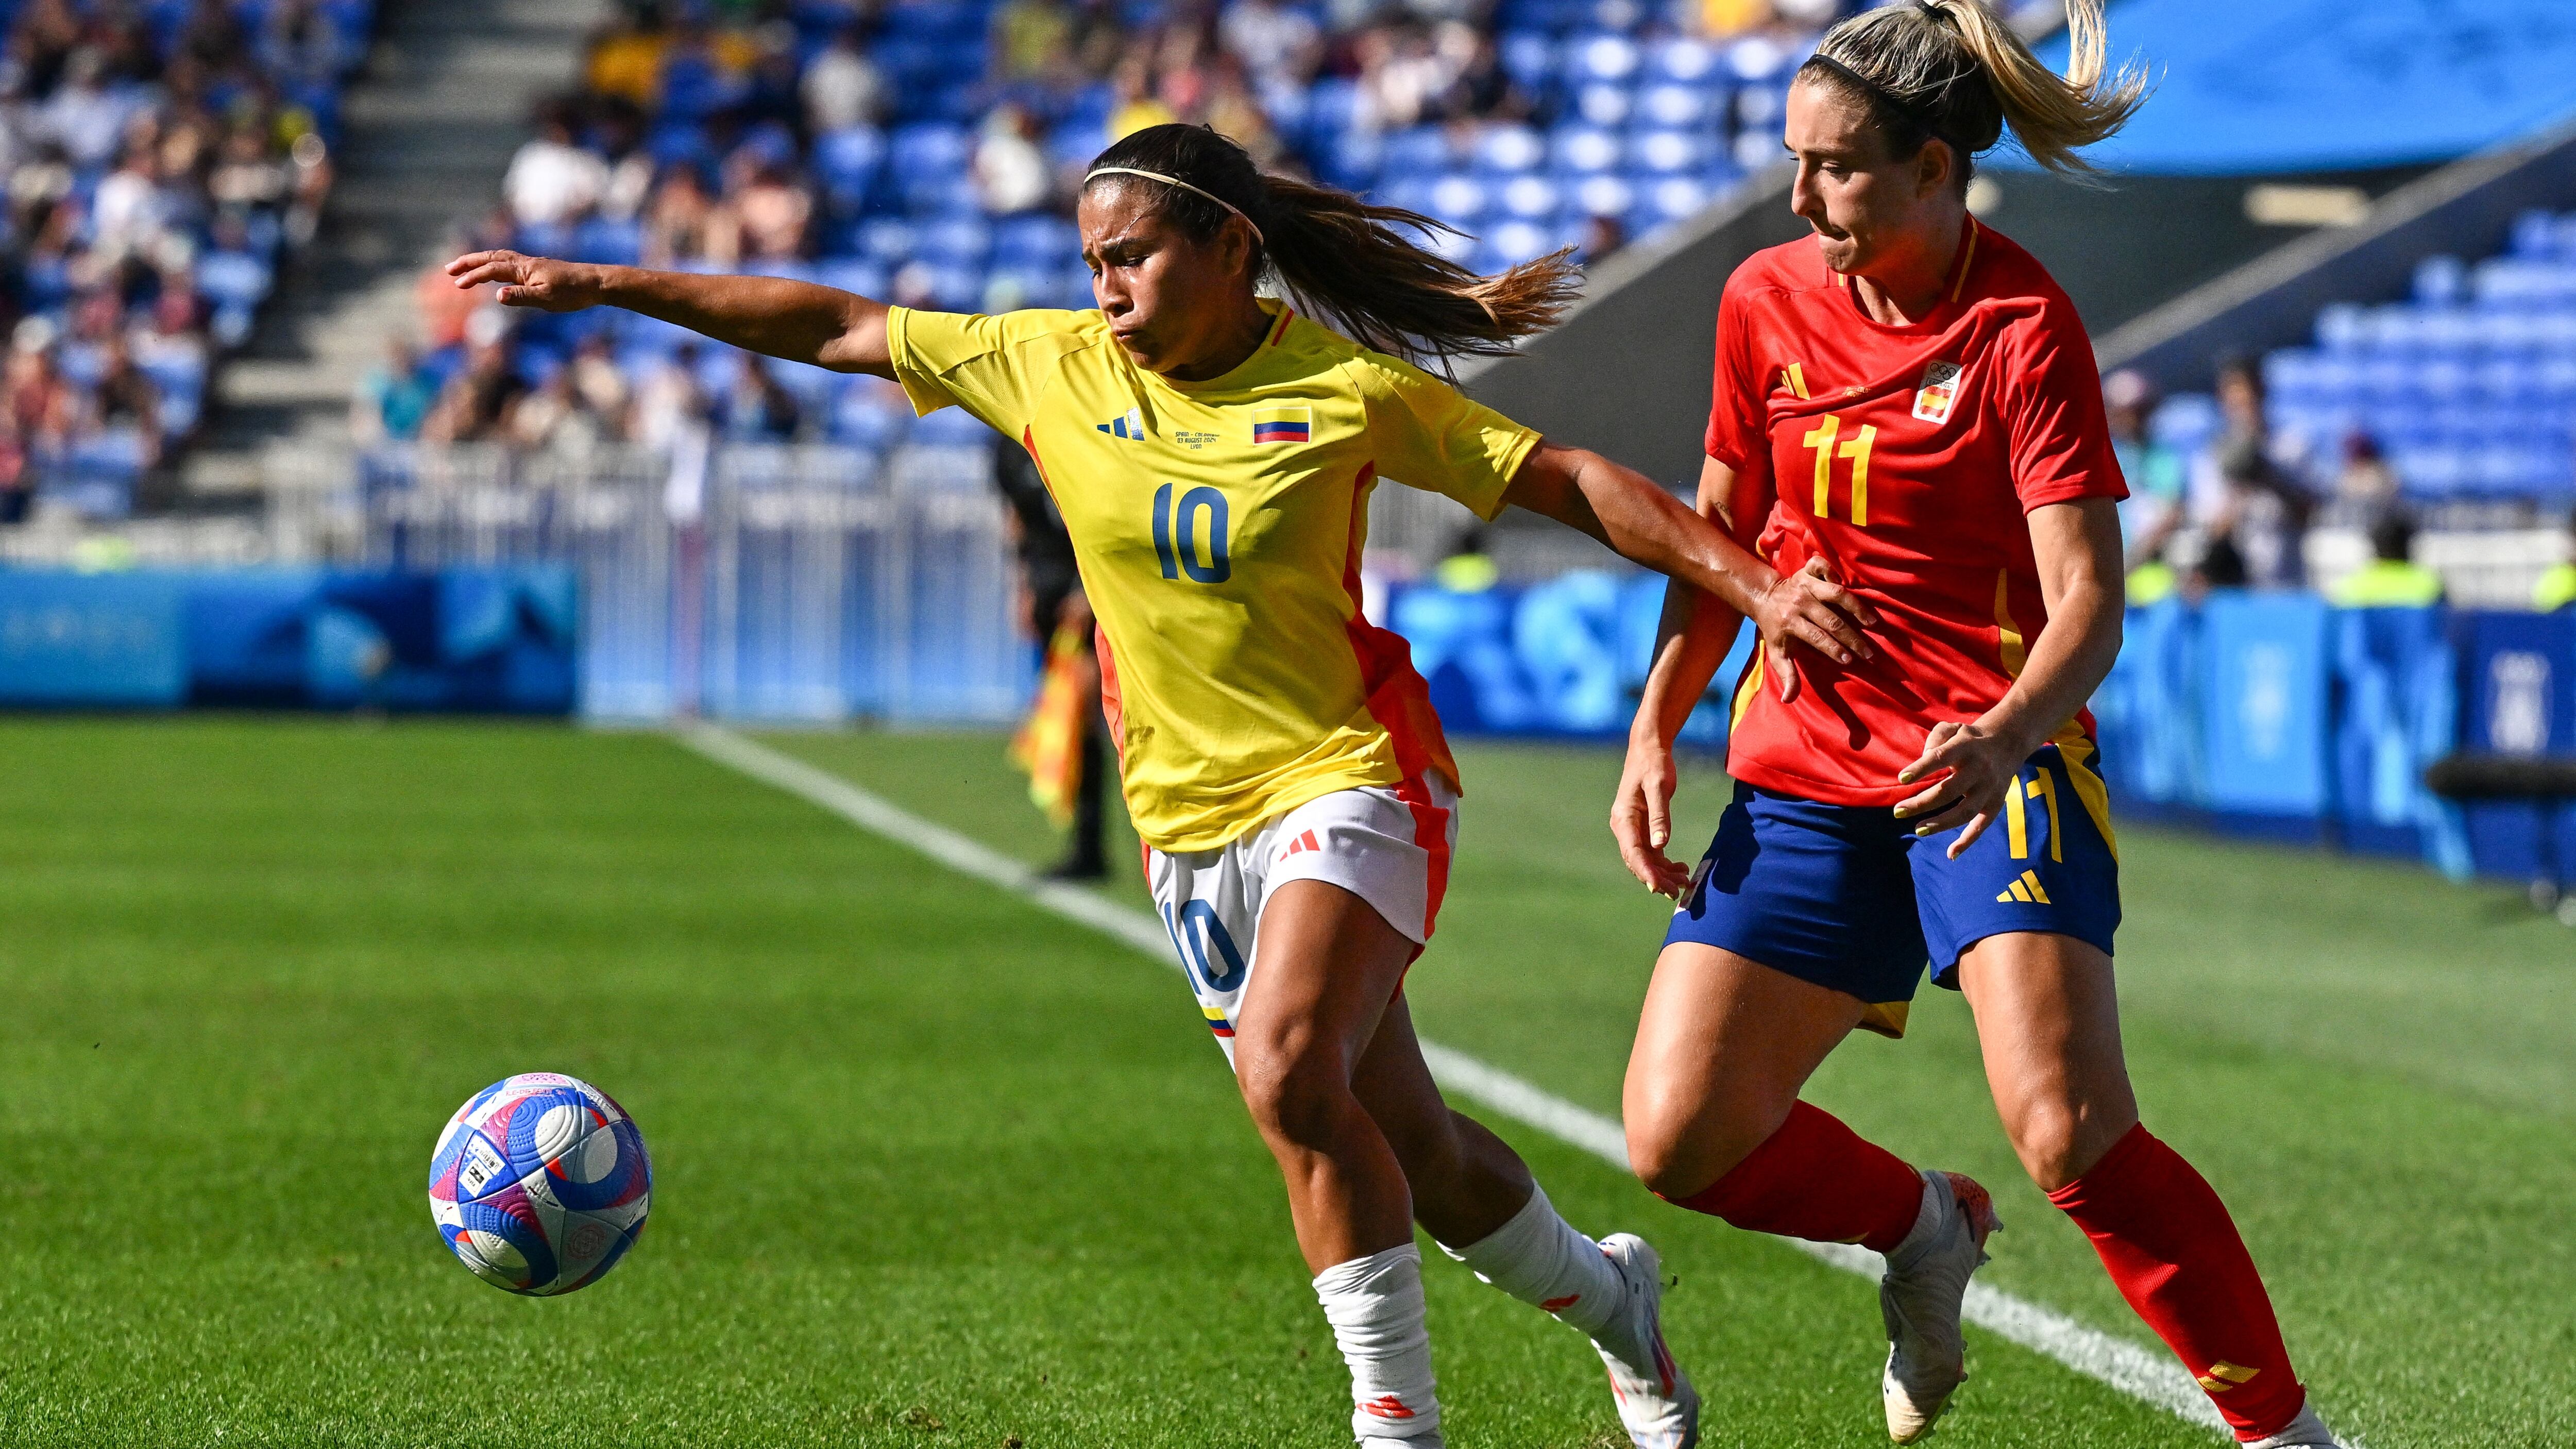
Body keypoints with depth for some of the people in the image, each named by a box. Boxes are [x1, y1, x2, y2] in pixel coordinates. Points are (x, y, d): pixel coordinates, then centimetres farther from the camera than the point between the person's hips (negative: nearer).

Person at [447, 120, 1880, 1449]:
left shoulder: (1346, 389, -10)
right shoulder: (1052, 366, 0)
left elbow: (1571, 480, -5)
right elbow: (833, 328, 4)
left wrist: (1756, 586, -12)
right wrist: (596, 286, 3)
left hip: (1350, 781, -5)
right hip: (1189, 818, 5)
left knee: (1287, 1067, -30)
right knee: (1414, 1161, 9)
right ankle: (1609, 1296, 39)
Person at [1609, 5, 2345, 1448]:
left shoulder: (2024, 327, -13)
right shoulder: (1765, 303, 3)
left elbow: (2089, 606, -18)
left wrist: (2001, 739, -38)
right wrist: (1655, 733, 7)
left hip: (1996, 766, -5)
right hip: (1804, 774, 6)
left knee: (2072, 1133, -24)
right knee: (1680, 1136, -5)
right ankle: (1925, 1231, 25)